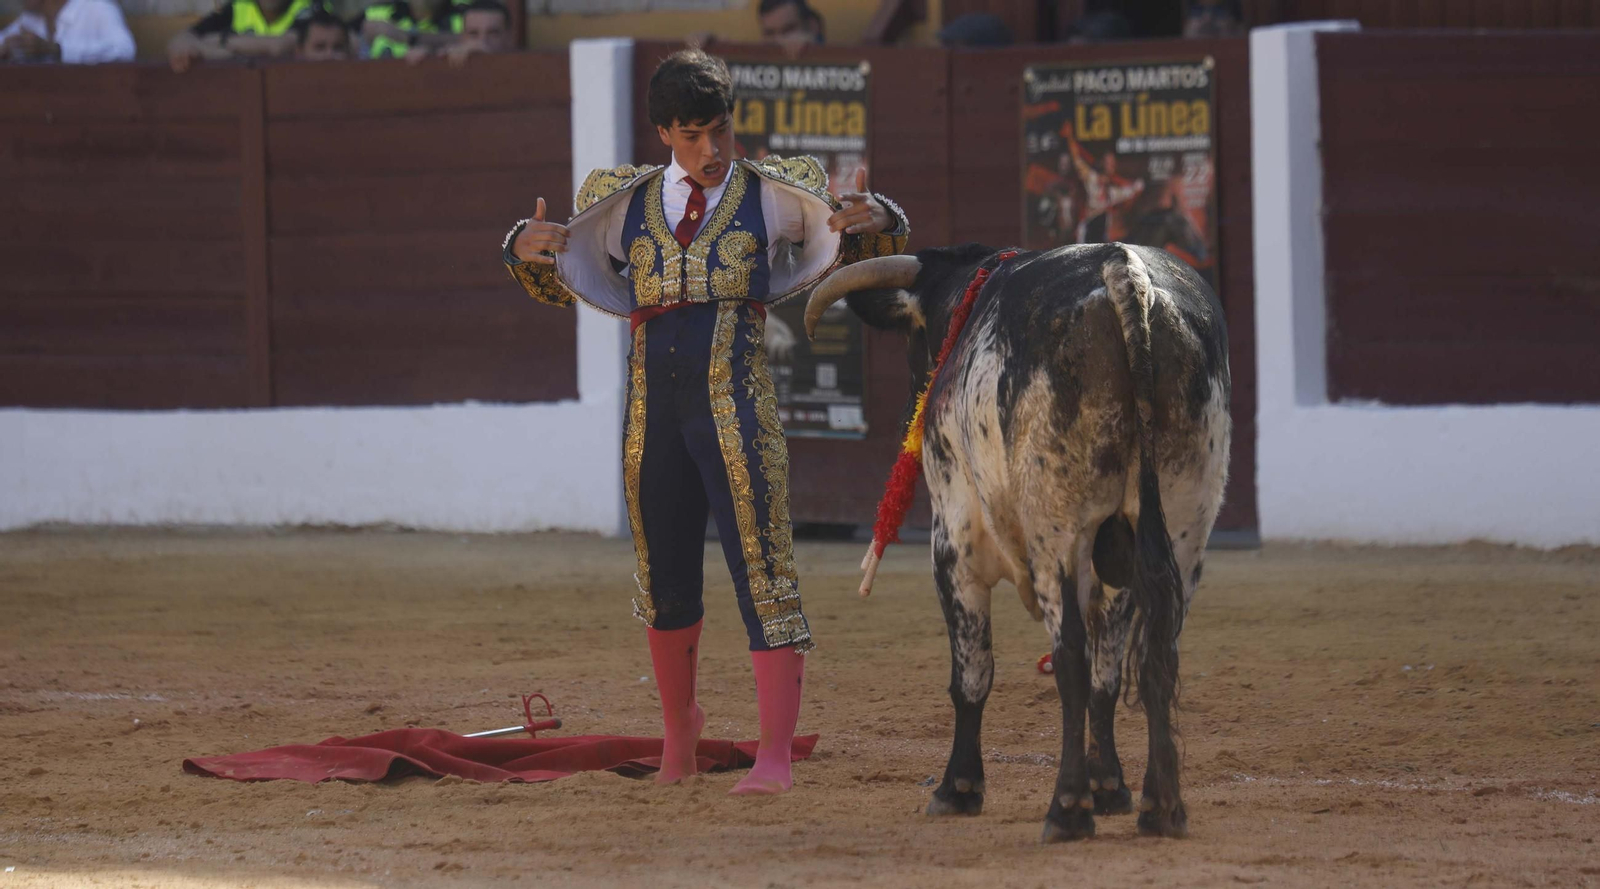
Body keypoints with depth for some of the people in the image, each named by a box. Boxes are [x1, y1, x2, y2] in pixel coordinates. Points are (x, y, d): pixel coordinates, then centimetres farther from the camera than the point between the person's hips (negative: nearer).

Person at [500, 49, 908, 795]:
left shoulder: (771, 194, 5)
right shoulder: (626, 203, 13)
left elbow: (875, 245, 10)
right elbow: (557, 286, 23)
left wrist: (875, 220, -14)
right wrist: (525, 248, 0)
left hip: (737, 404, -4)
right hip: (653, 405, 4)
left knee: (763, 576, -9)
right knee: (664, 580, 14)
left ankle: (775, 756, -9)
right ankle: (679, 723, 36)